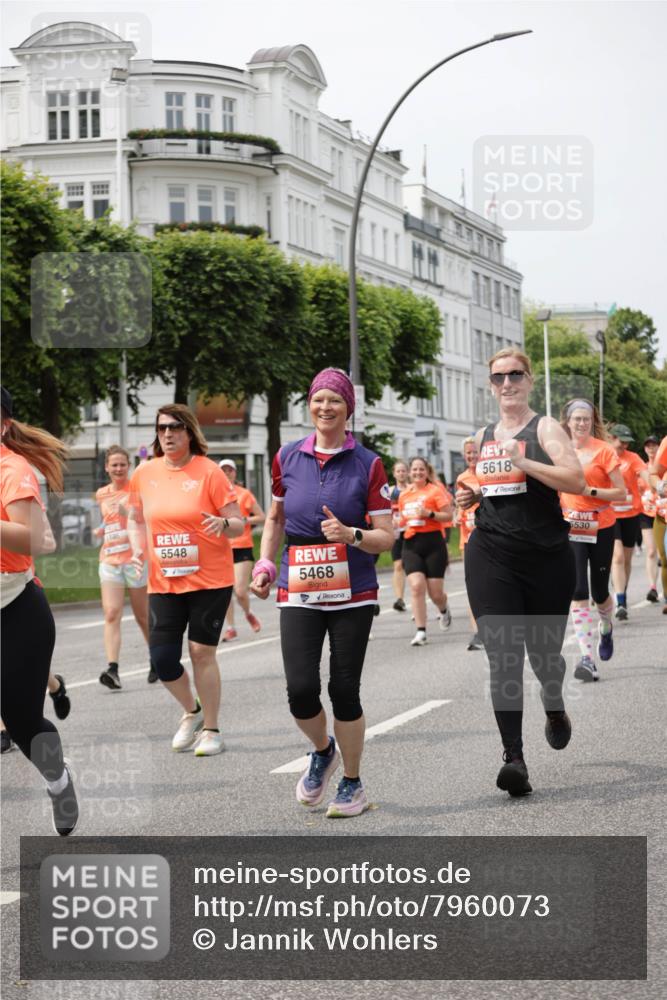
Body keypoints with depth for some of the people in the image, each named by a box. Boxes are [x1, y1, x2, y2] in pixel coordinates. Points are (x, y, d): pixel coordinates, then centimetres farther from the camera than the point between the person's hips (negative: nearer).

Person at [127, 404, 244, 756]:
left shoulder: (208, 472, -7)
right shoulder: (144, 473, 3)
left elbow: (239, 525, -4)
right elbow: (135, 519, 18)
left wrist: (223, 524, -27)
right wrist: (138, 548, -1)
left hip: (210, 580, -3)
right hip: (163, 582, 3)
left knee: (202, 652, -2)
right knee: (161, 658, -1)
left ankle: (211, 730, 14)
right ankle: (192, 711, 27)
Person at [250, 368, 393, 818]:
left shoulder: (368, 464, -2)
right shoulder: (287, 457, 5)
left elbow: (387, 536, -2)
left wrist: (351, 535, -21)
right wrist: (265, 563, 9)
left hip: (353, 595, -2)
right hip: (298, 593, 2)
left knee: (344, 689, -1)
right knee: (301, 690, -8)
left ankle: (353, 783, 19)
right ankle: (323, 751, 25)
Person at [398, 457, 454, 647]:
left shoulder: (435, 490, -3)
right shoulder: (404, 495, 12)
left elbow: (448, 516, -8)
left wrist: (429, 513, -20)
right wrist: (399, 523, 8)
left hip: (433, 542, -3)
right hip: (411, 544, 3)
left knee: (435, 593, 2)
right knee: (416, 586, -15)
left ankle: (444, 610, 39)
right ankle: (420, 632, -12)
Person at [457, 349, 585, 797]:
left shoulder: (545, 428, -2)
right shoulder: (484, 437, 14)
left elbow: (577, 481, -17)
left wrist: (523, 461, -24)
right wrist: (472, 496, 7)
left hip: (547, 557, -3)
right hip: (491, 558, 3)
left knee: (544, 652, 10)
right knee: (503, 657, -11)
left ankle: (555, 707, 45)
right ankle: (513, 757, -14)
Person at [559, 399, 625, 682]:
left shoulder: (603, 450, -6)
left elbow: (621, 492, -9)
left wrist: (590, 491, -20)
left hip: (601, 528, -2)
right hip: (571, 528, 2)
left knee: (600, 592, 8)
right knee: (578, 593, -11)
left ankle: (605, 628, 43)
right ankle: (587, 658, -13)